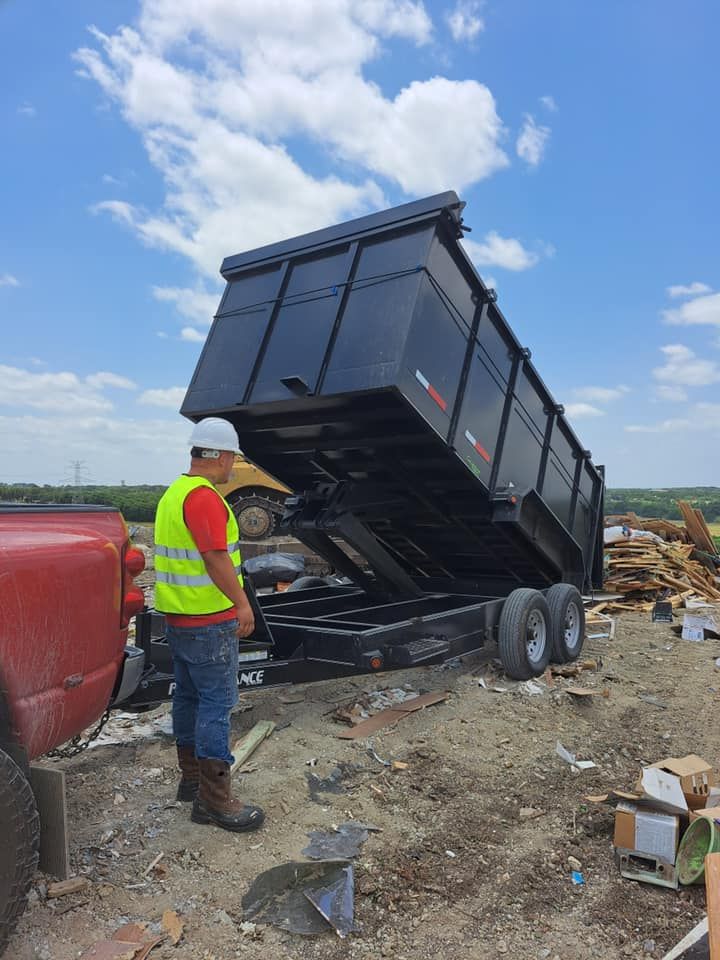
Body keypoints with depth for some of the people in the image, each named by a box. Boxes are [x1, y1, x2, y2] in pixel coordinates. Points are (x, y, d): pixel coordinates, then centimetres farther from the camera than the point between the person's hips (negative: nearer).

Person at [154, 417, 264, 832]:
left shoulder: (173, 493, 12)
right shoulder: (204, 497, -20)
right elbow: (216, 558, -24)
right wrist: (243, 604, -15)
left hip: (178, 617, 10)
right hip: (210, 622, -10)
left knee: (188, 697, 18)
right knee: (217, 705, -2)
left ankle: (192, 778, 31)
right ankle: (214, 799, 6)